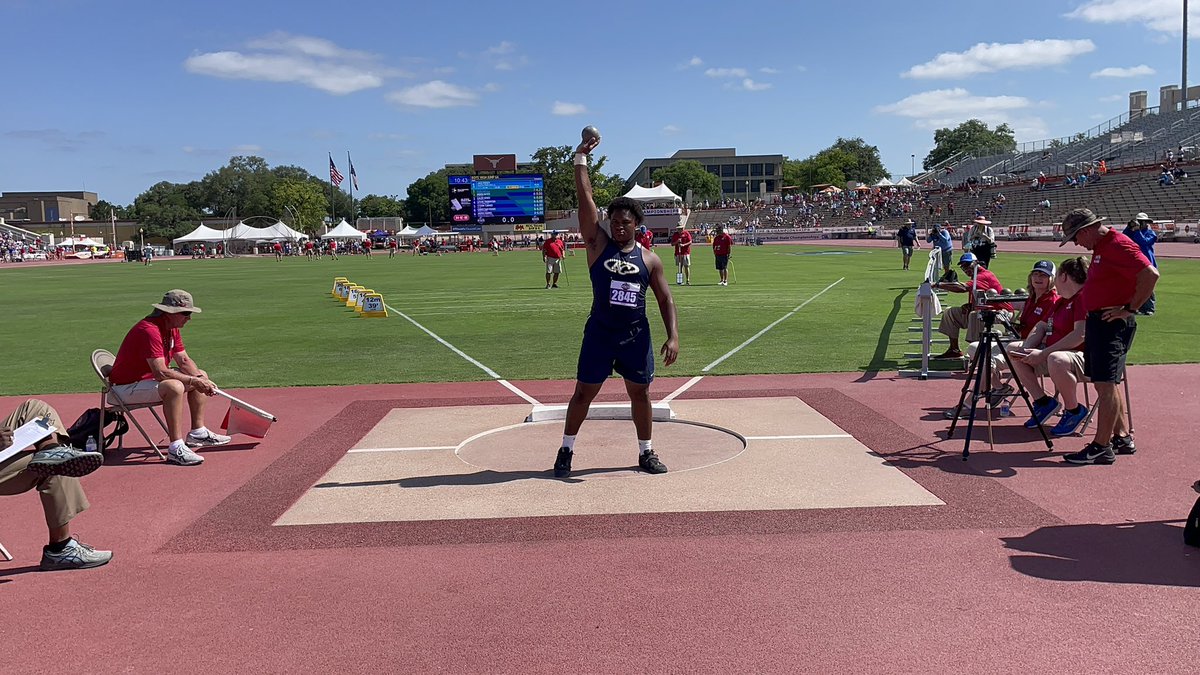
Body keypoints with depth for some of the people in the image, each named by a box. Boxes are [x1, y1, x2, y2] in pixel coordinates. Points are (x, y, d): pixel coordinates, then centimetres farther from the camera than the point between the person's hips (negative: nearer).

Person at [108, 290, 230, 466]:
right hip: (127, 388, -11)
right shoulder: (149, 330, -27)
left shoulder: (172, 328, 4)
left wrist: (201, 380, -10)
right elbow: (160, 373, -34)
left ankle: (197, 433, 16)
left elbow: (184, 360, 8)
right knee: (174, 386, -37)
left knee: (201, 375, 12)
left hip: (151, 378, 11)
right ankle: (176, 448, -36)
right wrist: (193, 381, -28)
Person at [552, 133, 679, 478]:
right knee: (584, 392, 4)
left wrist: (673, 336, -7)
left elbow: (665, 299, 4)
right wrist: (581, 159, -13)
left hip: (636, 336, 2)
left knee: (640, 393, 10)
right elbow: (585, 201, -9)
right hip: (599, 333, -1)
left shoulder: (649, 259, 2)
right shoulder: (598, 244, -2)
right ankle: (566, 450, 17)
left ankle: (646, 452, 24)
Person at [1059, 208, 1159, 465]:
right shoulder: (1101, 247, 16)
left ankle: (1101, 447, -7)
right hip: (1098, 321, 11)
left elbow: (1150, 275, -26)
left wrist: (1129, 309, -20)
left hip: (1113, 324, -11)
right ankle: (1122, 438, 24)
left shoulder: (1118, 245, -16)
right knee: (1105, 383, 15)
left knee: (1106, 384, -9)